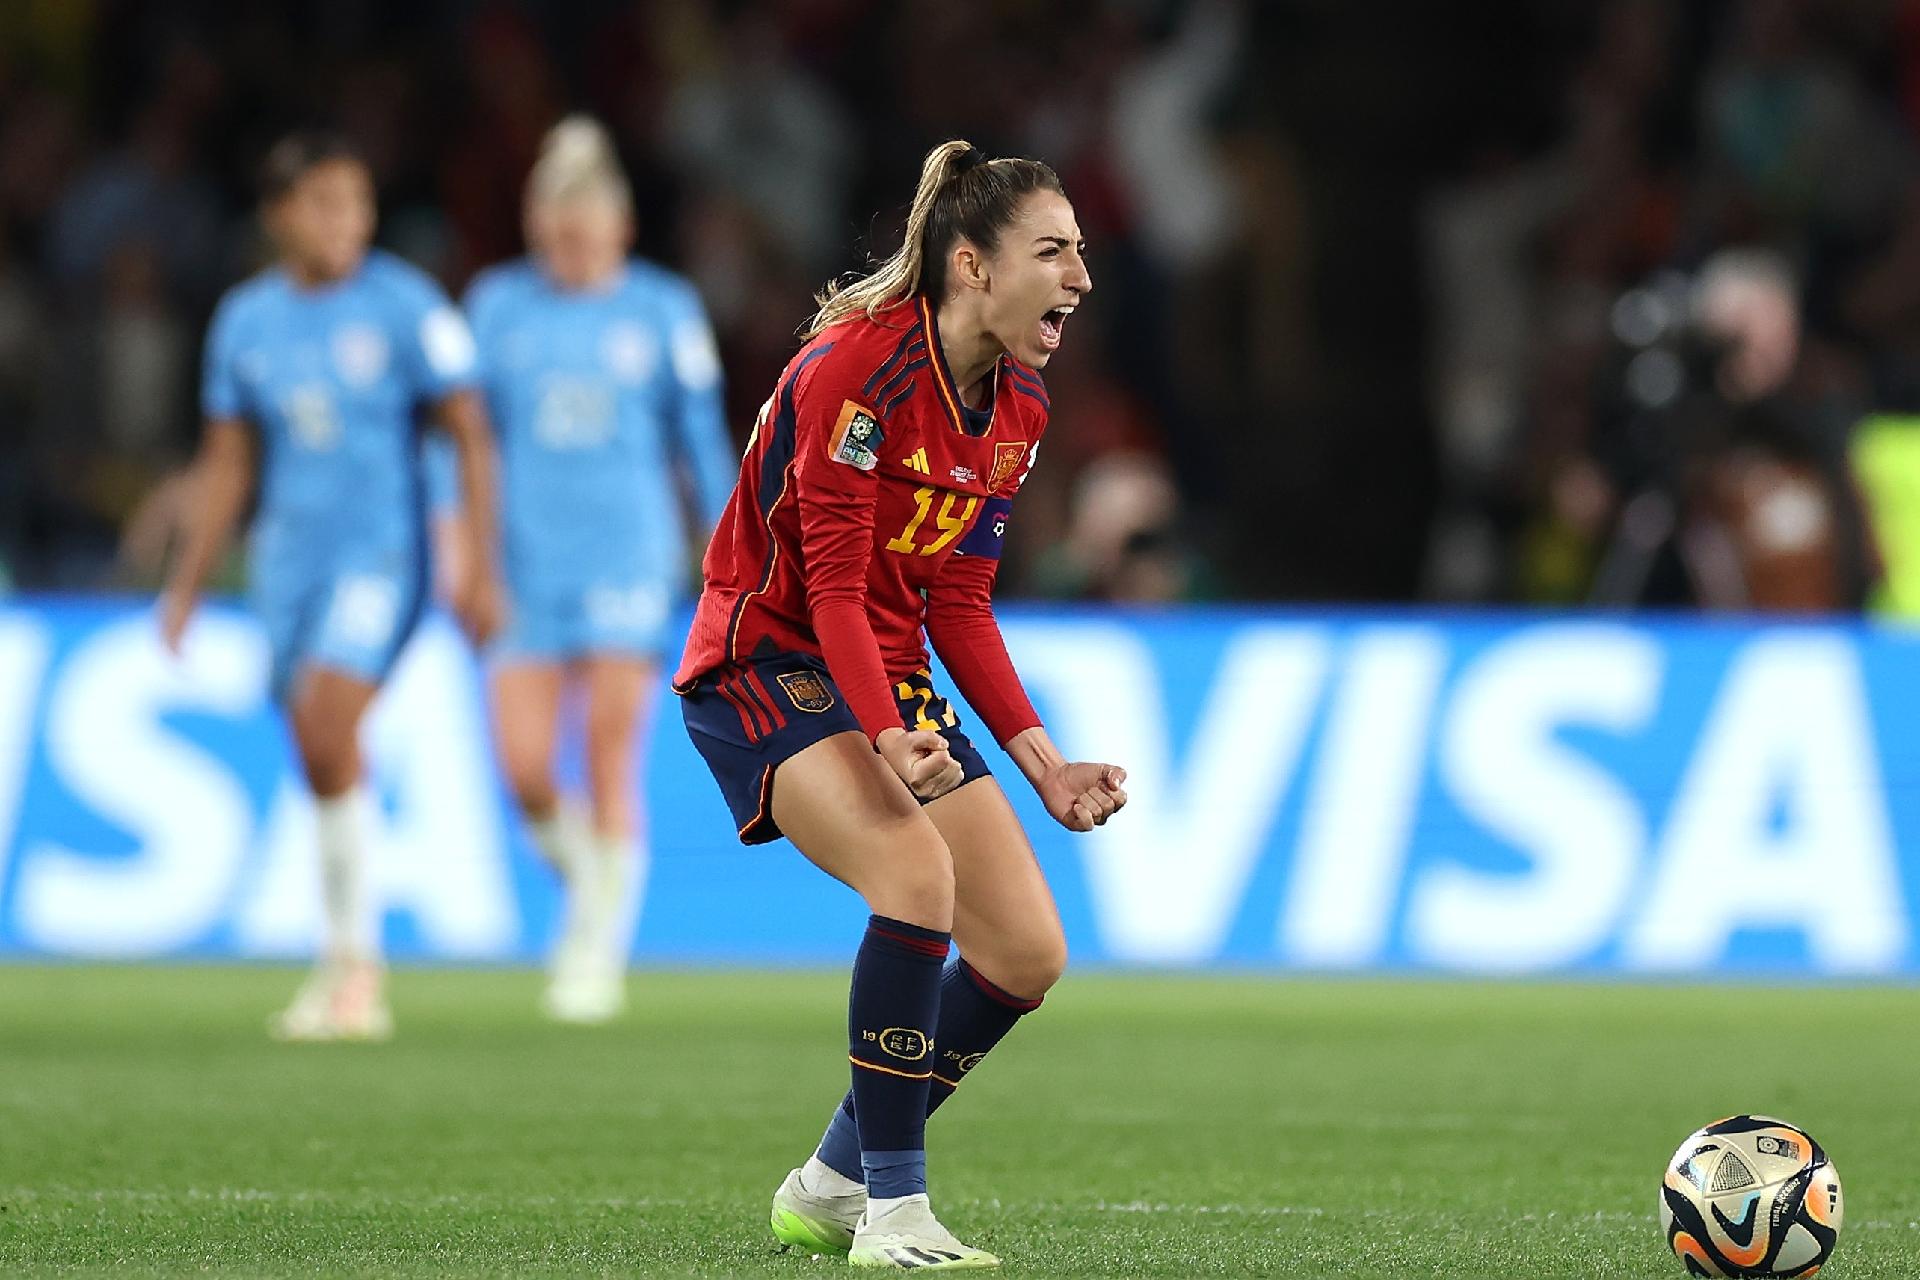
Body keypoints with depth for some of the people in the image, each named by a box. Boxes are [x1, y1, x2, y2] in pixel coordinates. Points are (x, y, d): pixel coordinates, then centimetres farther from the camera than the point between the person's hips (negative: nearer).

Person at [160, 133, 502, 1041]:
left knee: (329, 729, -21)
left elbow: (470, 436, -4)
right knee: (320, 762, 6)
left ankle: (353, 959, -13)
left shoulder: (405, 307, -6)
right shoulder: (245, 320, 7)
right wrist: (187, 584, 13)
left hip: (382, 550, -5)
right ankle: (353, 984, 16)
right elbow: (227, 462, 15)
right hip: (289, 557, 5)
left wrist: (481, 568, -9)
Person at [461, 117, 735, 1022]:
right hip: (528, 564, 2)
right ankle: (588, 880, 22)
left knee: (608, 771, -6)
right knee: (525, 771, -7)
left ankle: (597, 954, 2)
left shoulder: (663, 310, 2)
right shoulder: (498, 304, 5)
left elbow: (702, 437, 7)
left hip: (629, 562, -2)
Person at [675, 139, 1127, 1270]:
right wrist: (891, 740, -37)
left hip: (890, 673, 8)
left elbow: (958, 604, 6)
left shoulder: (1019, 404, 2)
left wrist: (1043, 762, -3)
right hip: (765, 662, -8)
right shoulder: (856, 368, -22)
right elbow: (832, 585, -24)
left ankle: (832, 1184, 18)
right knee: (917, 871, -32)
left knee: (1027, 954, 1)